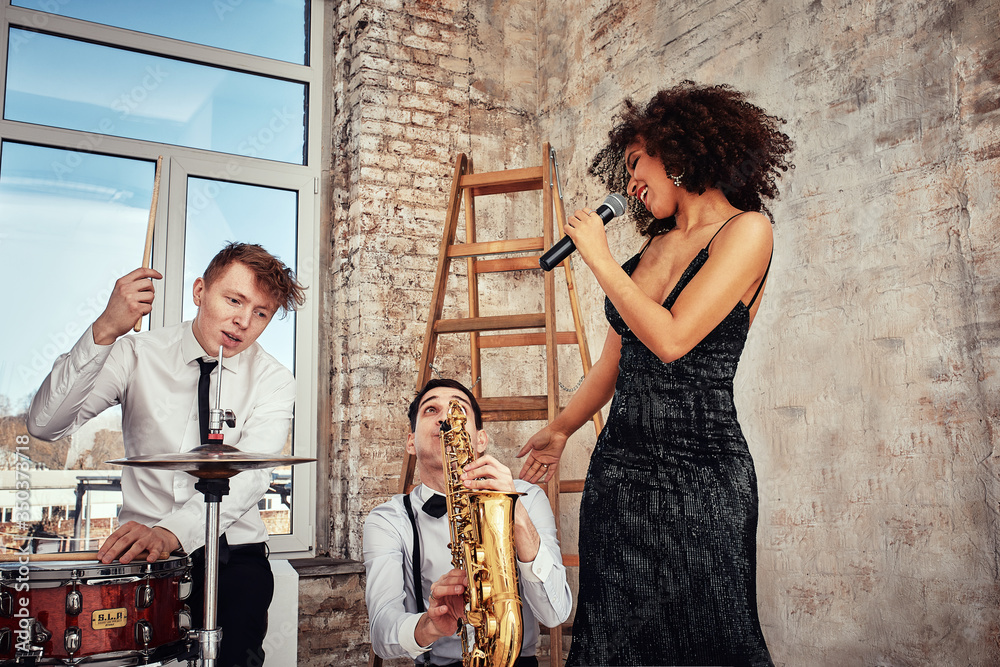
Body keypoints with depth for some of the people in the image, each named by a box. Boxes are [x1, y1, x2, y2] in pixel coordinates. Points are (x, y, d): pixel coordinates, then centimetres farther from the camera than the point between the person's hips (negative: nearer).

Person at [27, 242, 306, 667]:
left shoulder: (272, 381, -1)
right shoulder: (138, 354, 1)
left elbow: (249, 474, -18)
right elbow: (44, 424, -11)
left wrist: (172, 531, -36)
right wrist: (105, 330, -23)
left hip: (231, 551, -1)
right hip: (138, 549, 1)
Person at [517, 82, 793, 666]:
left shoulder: (746, 230, -6)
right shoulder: (655, 245, 13)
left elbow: (671, 340, -18)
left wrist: (600, 259, -7)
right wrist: (559, 431, 30)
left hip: (698, 471, -6)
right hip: (620, 464, 6)